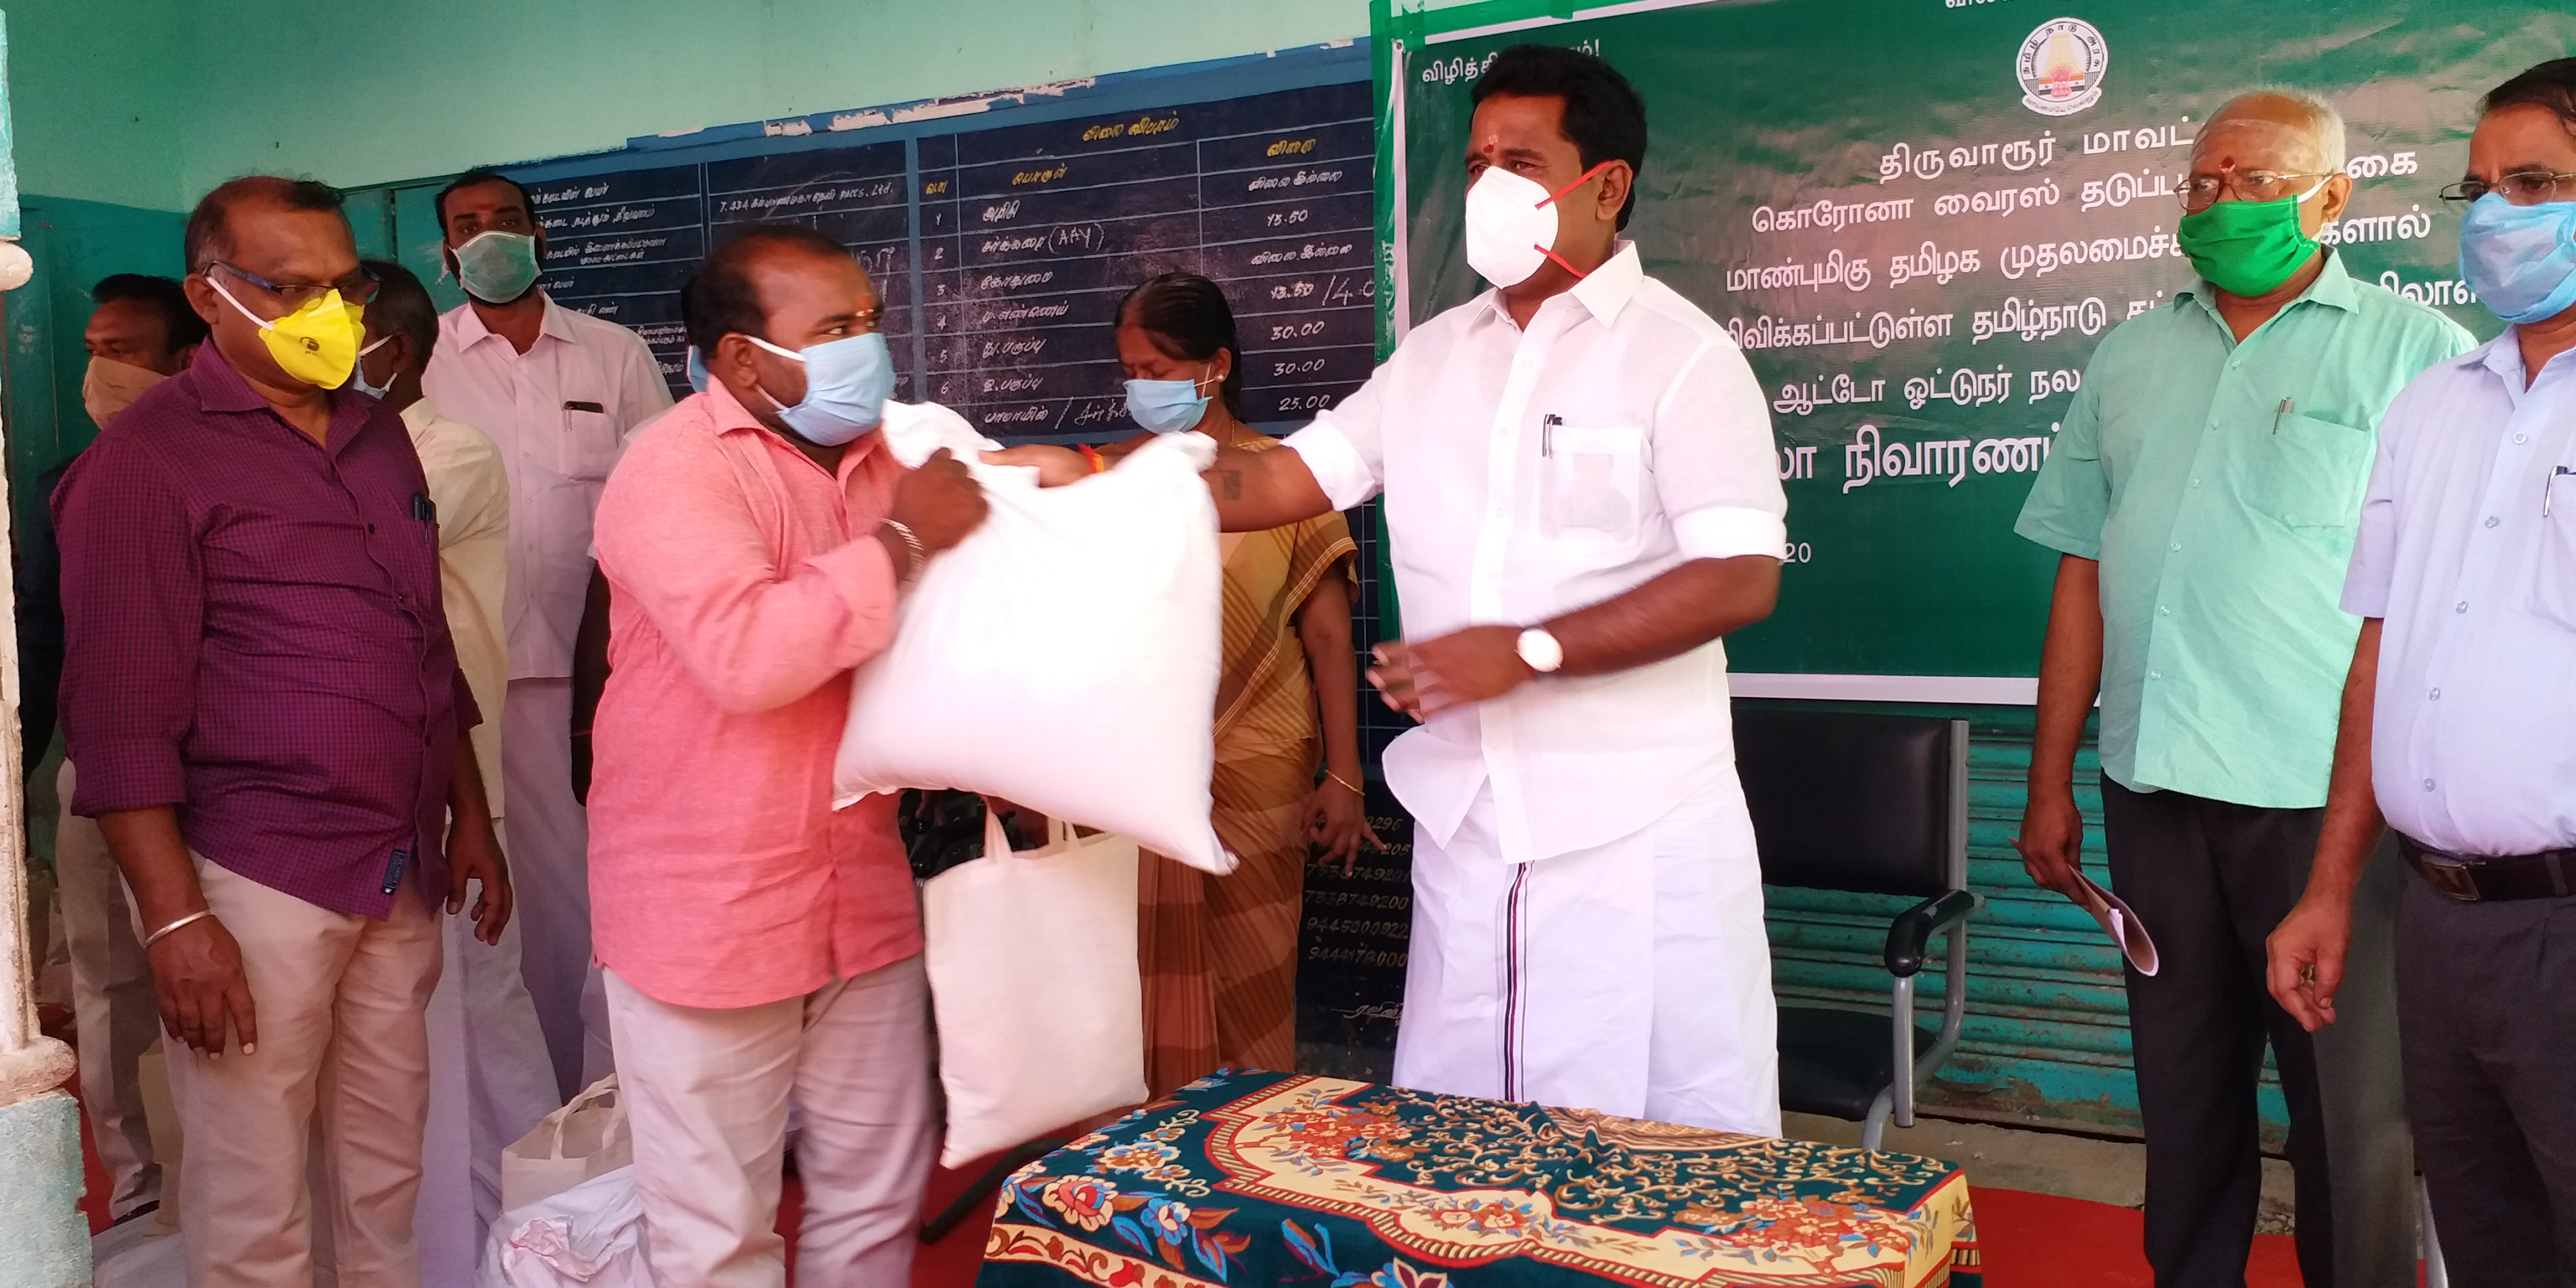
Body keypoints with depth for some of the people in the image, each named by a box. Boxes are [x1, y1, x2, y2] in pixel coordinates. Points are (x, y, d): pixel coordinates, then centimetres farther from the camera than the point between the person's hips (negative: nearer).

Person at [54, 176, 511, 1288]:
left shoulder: (379, 436, 12)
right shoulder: (144, 461, -8)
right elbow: (120, 714, -12)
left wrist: (470, 818, 16)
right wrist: (175, 917, -17)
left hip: (403, 874, 6)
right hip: (254, 882, -6)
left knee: (389, 1186, 14)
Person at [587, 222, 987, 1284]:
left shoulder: (882, 456, 7)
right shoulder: (675, 469, -15)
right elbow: (747, 656, -31)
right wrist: (903, 539, -22)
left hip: (862, 897, 6)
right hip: (707, 911, -6)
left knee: (877, 1198, 17)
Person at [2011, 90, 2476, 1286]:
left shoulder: (2418, 354, 0)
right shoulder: (2130, 358, 13)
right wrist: (2051, 781, 9)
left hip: (2329, 795, -4)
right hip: (2156, 788, 4)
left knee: (2348, 1114, 6)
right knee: (2183, 1095, 15)